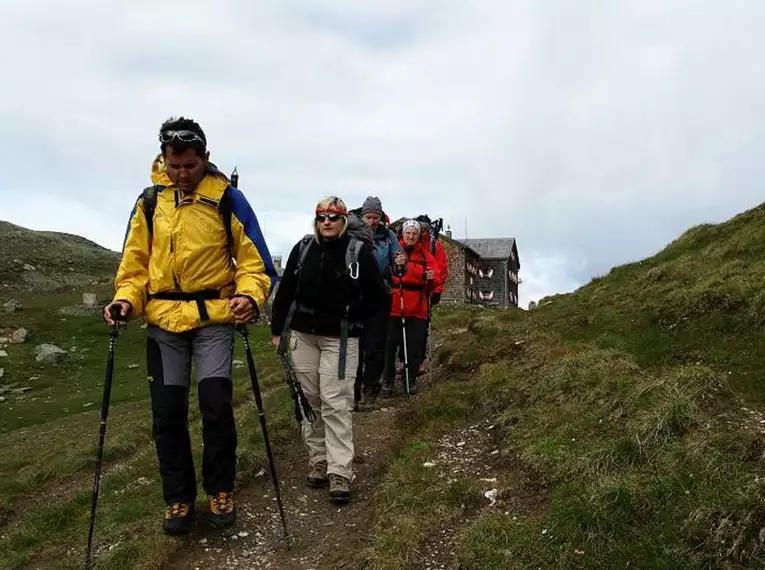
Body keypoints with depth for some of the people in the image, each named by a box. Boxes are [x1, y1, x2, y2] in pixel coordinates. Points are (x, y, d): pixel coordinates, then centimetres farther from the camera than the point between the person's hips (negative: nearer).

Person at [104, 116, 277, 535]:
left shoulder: (228, 198, -3)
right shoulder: (149, 201, 5)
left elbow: (254, 259, -2)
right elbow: (135, 262, 10)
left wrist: (249, 295, -20)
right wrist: (127, 298, -7)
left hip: (214, 317, -3)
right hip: (163, 319, 3)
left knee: (215, 404, -10)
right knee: (167, 414, 5)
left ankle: (220, 490, 13)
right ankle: (179, 498, 22)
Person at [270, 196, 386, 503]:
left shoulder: (359, 251, -6)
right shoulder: (303, 248, 3)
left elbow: (377, 294, -1)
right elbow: (286, 289, 8)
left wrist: (352, 318, 0)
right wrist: (277, 329, 8)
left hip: (339, 339, -4)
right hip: (302, 335, 4)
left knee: (335, 404, -7)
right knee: (309, 400, 10)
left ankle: (340, 472, -2)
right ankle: (318, 462, 23)